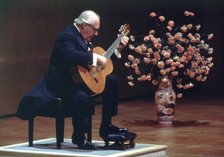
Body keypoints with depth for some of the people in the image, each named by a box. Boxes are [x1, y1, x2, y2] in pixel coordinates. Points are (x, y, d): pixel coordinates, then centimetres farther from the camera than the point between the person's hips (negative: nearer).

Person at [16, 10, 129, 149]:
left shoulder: (84, 38, 11)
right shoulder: (67, 36, -19)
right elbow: (72, 55, -40)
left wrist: (118, 49, 12)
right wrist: (96, 58, -38)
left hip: (81, 78, 11)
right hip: (61, 84, -11)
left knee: (112, 81, 8)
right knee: (82, 97, -39)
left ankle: (106, 127, 12)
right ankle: (79, 137, -15)